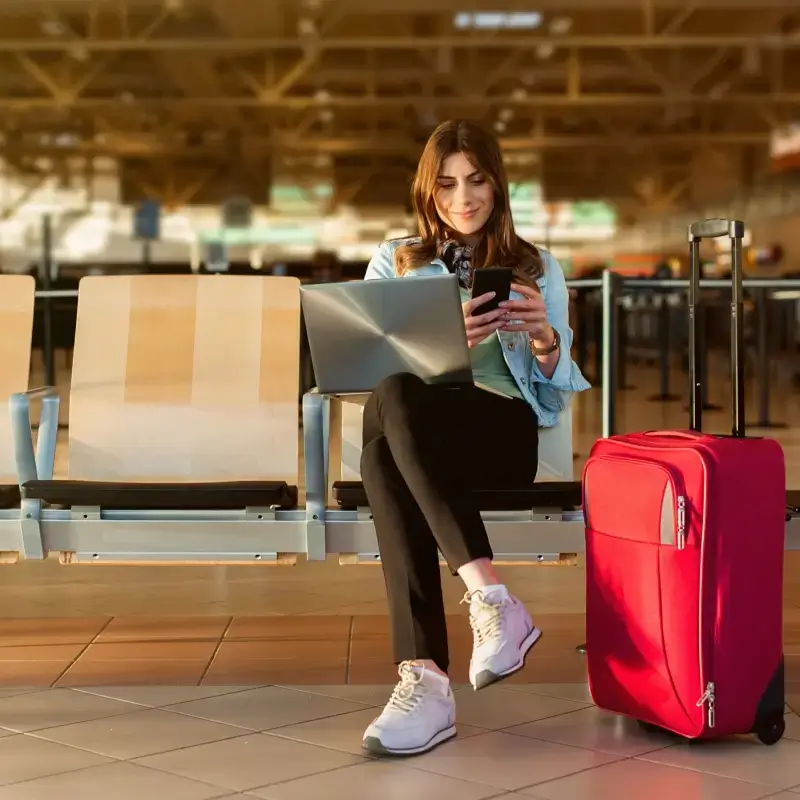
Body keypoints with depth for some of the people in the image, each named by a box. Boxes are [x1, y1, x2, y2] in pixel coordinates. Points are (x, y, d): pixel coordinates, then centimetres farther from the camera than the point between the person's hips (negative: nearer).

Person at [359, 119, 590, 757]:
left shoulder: (537, 268, 20)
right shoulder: (394, 264, 21)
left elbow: (555, 386, 11)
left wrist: (545, 337, -14)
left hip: (505, 428, -1)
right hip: (414, 425, 2)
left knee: (391, 426, -38)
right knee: (392, 399, -39)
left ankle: (425, 678, -46)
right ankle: (489, 595, -45)